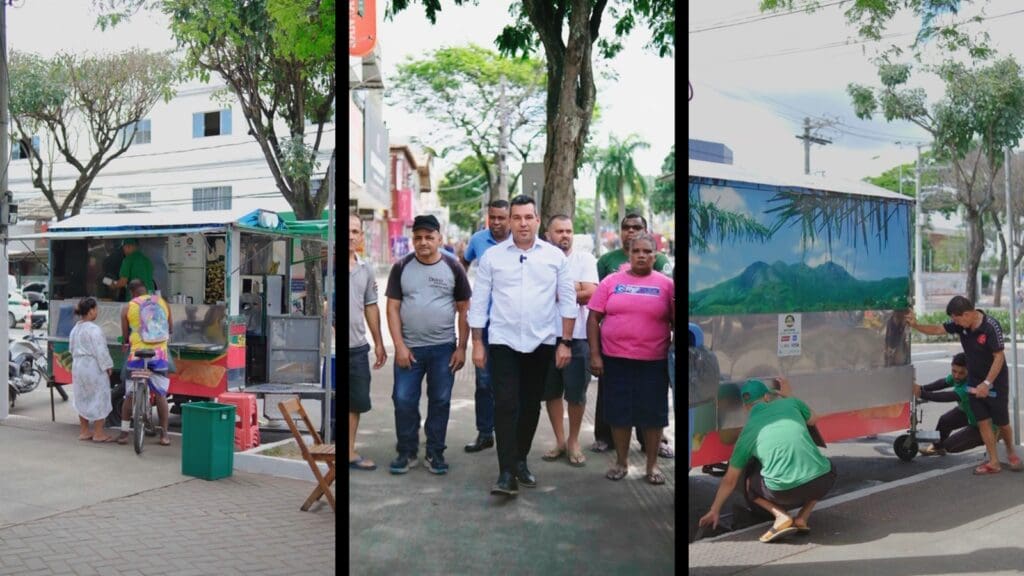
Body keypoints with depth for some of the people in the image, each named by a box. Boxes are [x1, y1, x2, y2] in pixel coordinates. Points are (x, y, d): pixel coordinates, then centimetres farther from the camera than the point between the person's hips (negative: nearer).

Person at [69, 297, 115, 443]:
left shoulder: (75, 329, 10)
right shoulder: (94, 330, -18)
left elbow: (72, 349, 18)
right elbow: (100, 351, -19)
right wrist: (108, 366, -10)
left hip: (78, 366, 9)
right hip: (93, 367, -9)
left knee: (83, 398, 17)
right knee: (98, 398, 0)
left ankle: (84, 431, 25)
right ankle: (98, 433, 4)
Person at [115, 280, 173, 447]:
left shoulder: (127, 308, 1)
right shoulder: (162, 302, 6)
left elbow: (125, 334, 6)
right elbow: (171, 327, 14)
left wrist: (125, 344, 27)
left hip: (137, 353, -1)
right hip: (160, 353, 1)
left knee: (129, 395, 9)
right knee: (161, 395, 6)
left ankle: (124, 433, 12)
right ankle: (164, 434, 8)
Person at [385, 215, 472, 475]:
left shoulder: (453, 267, 0)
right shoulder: (401, 267, 1)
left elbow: (464, 310, 3)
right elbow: (393, 308, 1)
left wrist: (462, 347, -2)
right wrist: (399, 346, -7)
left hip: (444, 348, 0)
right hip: (409, 348, 0)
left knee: (440, 402, 7)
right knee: (404, 401, 2)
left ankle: (435, 453, 19)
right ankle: (407, 453, 16)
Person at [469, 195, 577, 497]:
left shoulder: (555, 256, 1)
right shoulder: (492, 256, 0)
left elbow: (567, 301, 3)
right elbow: (479, 302, 2)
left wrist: (565, 342, -1)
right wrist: (477, 343, -1)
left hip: (541, 342, 2)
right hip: (503, 342, -1)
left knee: (531, 405, 11)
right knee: (506, 405, -8)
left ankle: (521, 461, 28)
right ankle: (507, 473, -7)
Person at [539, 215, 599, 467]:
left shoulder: (585, 259, 0)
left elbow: (590, 294, -11)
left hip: (577, 336, -1)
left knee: (576, 394, 4)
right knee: (551, 392, 10)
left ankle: (573, 442, 20)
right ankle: (559, 440, 24)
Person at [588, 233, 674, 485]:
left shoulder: (666, 284, 0)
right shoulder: (611, 281, 2)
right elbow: (594, 318, 2)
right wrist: (595, 354, -2)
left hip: (654, 361, -1)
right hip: (616, 359, 1)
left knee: (653, 412, 6)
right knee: (619, 411, 9)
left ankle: (652, 464, 21)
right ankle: (621, 462, 25)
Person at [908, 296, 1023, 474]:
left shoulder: (991, 326, -24)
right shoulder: (960, 324, -7)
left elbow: (999, 357, -23)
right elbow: (937, 329, -5)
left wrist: (987, 383, -24)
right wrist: (915, 325, -21)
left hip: (995, 381, -5)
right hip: (975, 382, 5)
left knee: (1002, 423, 6)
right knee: (983, 421, 1)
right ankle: (993, 462, 7)